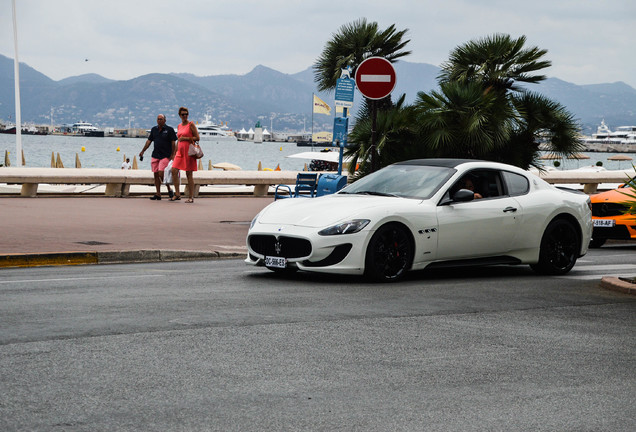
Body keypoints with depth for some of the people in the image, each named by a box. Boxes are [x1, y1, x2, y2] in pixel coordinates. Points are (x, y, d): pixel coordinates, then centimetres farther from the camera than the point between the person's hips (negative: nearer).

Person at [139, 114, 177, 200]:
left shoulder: (169, 130, -3)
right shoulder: (154, 129, 12)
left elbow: (173, 143, -4)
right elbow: (149, 141, 17)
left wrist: (172, 155, -10)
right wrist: (143, 151, 12)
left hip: (165, 156, -5)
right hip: (155, 156, 5)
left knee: (161, 173, -16)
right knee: (156, 175, 3)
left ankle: (169, 189, 4)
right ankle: (158, 194, 8)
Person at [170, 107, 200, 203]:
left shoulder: (191, 125, -3)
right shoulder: (179, 126, 16)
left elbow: (197, 138, -7)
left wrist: (185, 138, -15)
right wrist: (175, 153, 20)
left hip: (188, 151, -6)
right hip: (180, 151, 6)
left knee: (189, 174, -4)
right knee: (174, 171, -5)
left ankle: (191, 197, 1)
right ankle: (177, 194, 3)